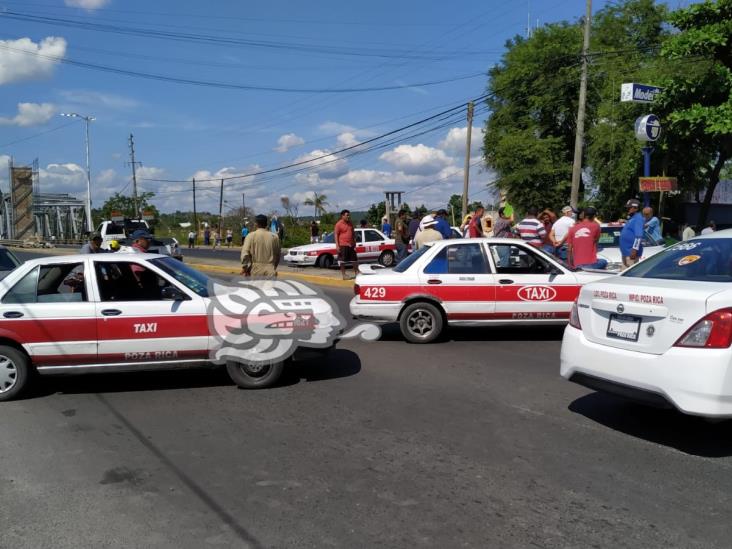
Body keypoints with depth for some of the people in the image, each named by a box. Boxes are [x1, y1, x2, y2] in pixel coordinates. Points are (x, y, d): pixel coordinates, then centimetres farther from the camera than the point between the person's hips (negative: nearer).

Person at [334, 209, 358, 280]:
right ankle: (343, 275, 8)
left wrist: (354, 244, 13)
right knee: (342, 261, 1)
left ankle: (356, 273, 23)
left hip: (351, 245, 6)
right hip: (343, 245, -6)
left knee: (354, 260, 11)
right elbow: (335, 235, -10)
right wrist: (337, 245, -17)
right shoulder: (339, 224, -7)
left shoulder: (350, 224, 12)